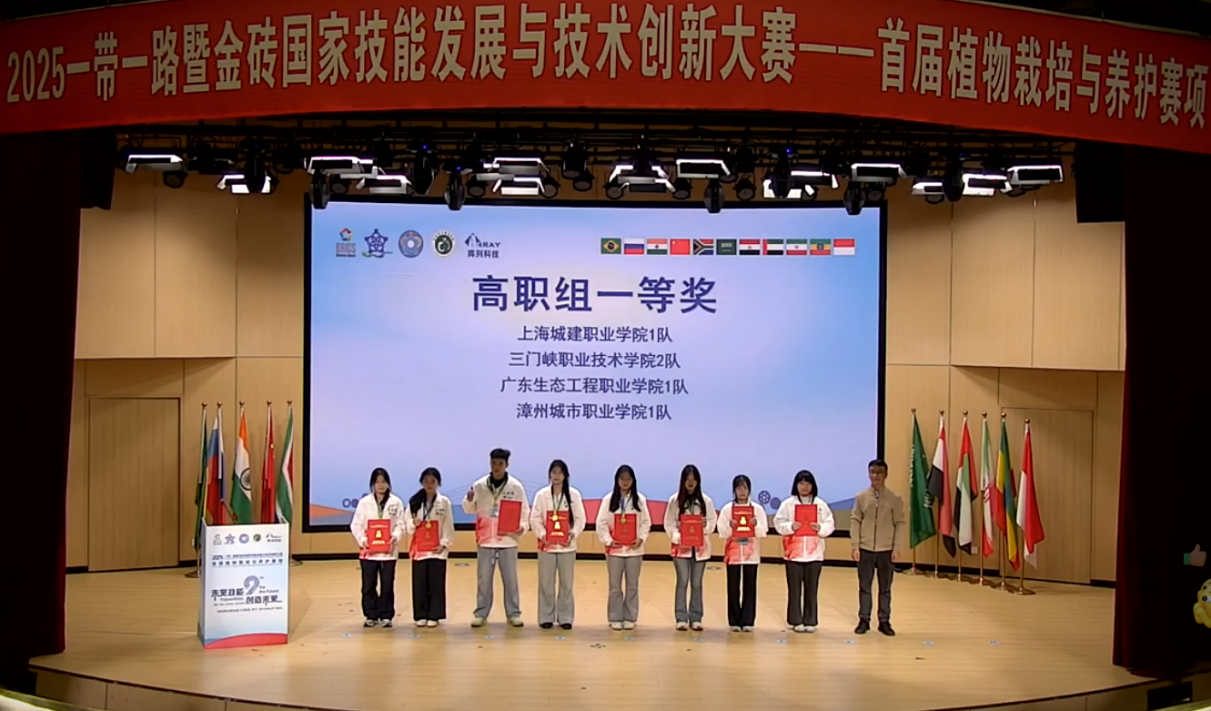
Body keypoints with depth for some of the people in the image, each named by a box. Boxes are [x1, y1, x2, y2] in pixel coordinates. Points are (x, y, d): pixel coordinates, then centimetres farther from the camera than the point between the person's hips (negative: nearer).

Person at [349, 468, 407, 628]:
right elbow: (356, 525, 1)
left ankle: (386, 616, 13)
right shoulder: (364, 502, 2)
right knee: (368, 585, 5)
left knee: (387, 585, 4)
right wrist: (362, 539, -14)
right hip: (368, 550, 0)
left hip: (389, 550, 0)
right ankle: (371, 616, 16)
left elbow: (400, 524, 0)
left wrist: (396, 537, -18)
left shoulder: (396, 502, 2)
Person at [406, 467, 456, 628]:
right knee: (419, 584, 3)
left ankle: (434, 616, 5)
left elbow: (448, 525, -1)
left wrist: (444, 544, -10)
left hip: (437, 549, -2)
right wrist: (414, 524, -16)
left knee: (436, 583, 0)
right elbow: (408, 526, 6)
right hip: (419, 548, 2)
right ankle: (421, 616, 10)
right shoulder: (414, 502, 5)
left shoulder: (444, 502, 1)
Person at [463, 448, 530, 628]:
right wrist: (469, 500, -13)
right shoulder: (479, 485, 2)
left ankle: (513, 614, 12)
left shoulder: (516, 486, -2)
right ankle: (481, 614, 14)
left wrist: (523, 526, -16)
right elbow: (470, 509, 9)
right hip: (485, 539, 1)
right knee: (484, 579, 6)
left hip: (508, 540, -1)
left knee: (510, 579, 5)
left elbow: (524, 510, 1)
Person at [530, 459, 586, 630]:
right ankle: (546, 617, 12)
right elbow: (535, 518, 0)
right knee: (546, 583, 3)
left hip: (567, 546, 0)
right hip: (546, 545, 0)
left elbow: (580, 518, 2)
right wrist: (541, 534, -12)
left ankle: (565, 618, 14)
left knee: (566, 583, 5)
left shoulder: (574, 494, 1)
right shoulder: (542, 494, 0)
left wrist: (573, 534, -10)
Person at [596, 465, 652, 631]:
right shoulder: (608, 499, 0)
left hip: (634, 549, 1)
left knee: (632, 586, 6)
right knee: (615, 586, 4)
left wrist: (641, 538, -10)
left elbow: (646, 522, 5)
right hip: (614, 549, -1)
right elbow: (601, 523, -1)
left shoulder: (640, 499, 3)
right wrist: (608, 540, -10)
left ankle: (630, 618, 14)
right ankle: (615, 618, 12)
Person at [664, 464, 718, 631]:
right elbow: (669, 523, -1)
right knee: (682, 582, -3)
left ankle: (696, 618, 11)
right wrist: (677, 537, -16)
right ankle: (681, 618, 2)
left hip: (700, 547, 1)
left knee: (697, 583, 6)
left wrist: (705, 526, -19)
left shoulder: (706, 501, 3)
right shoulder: (674, 500, 0)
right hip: (681, 547, -1)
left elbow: (712, 522, 3)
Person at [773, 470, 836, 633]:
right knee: (794, 589, 2)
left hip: (814, 553, 1)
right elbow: (778, 523, -2)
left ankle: (810, 621, 12)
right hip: (793, 552, -1)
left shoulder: (821, 504, 6)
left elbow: (830, 525, 4)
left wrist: (821, 528, -15)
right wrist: (790, 526, -19)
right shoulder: (788, 503, 2)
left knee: (812, 589, 5)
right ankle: (795, 621, 9)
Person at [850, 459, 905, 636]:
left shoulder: (894, 499, -2)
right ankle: (864, 620, 15)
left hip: (886, 550, -1)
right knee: (864, 587, 6)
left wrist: (896, 547, -7)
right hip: (865, 549, 1)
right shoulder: (861, 497, 0)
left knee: (885, 588, 6)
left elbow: (900, 524, -1)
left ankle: (884, 622, 15)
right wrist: (855, 546, -5)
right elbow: (855, 521, 1)